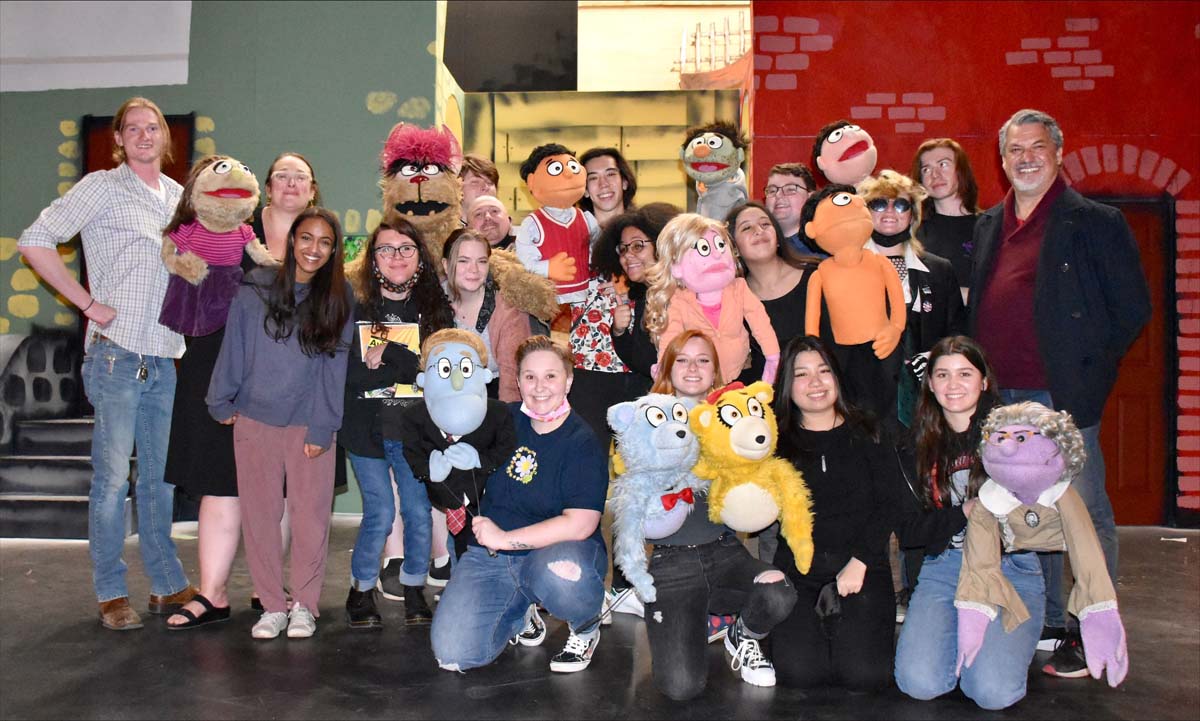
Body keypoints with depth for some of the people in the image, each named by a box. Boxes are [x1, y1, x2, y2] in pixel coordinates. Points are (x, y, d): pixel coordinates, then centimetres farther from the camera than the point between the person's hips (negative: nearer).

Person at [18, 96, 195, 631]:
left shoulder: (180, 195, 15)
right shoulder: (102, 187, -2)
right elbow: (35, 243, -7)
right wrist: (88, 302, -10)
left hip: (165, 358, 5)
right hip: (117, 353, -5)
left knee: (161, 476, 11)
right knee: (113, 477, -1)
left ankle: (168, 584, 20)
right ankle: (111, 595, 10)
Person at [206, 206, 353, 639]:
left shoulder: (338, 299, 0)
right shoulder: (255, 289, 0)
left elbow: (334, 367, -2)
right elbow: (233, 348, 5)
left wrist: (322, 428, -6)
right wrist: (221, 403, 4)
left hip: (310, 424, -1)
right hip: (254, 420, 1)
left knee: (310, 517, 2)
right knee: (259, 515, 6)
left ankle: (305, 605, 18)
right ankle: (273, 605, 19)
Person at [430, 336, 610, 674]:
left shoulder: (582, 443, -9)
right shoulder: (506, 420, 5)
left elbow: (580, 524, -20)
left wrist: (505, 538, -18)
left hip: (556, 550, -4)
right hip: (491, 555, 4)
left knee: (561, 575, -41)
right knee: (452, 655, -14)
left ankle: (586, 627, -4)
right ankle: (521, 615, 18)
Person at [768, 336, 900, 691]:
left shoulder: (867, 434, 9)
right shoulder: (777, 442, 8)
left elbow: (886, 505, 1)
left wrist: (859, 563, -9)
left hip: (862, 566, 0)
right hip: (797, 569, 0)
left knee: (864, 674, -18)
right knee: (800, 672, -20)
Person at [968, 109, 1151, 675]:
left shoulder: (1095, 222, -1)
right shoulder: (987, 227, 15)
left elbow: (1133, 308, -3)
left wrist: (1091, 373, -8)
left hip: (1061, 396, -5)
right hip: (999, 399, 6)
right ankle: (1048, 626, 27)